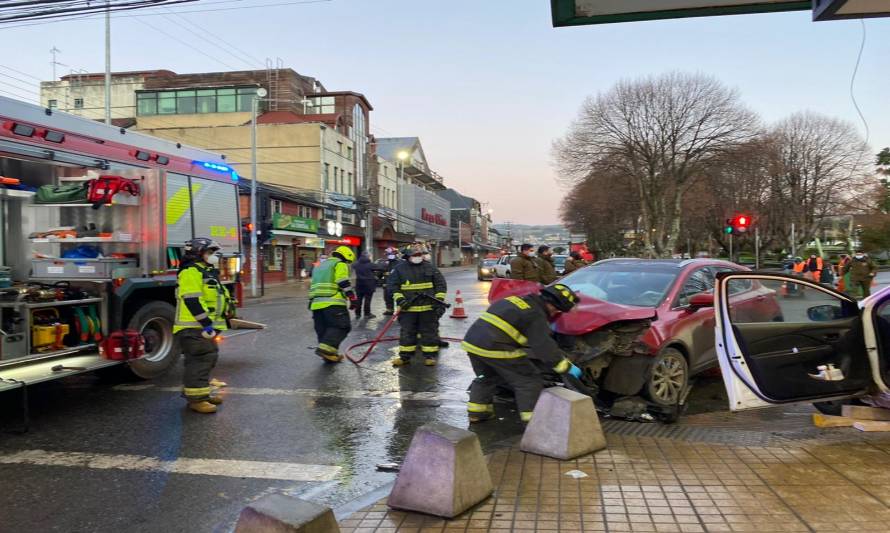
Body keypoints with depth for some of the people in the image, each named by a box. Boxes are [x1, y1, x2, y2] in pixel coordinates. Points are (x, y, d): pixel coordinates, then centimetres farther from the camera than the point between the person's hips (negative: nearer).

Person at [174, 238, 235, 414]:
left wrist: (209, 324, 24)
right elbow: (192, 300, -22)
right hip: (194, 328, -11)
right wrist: (206, 323, -24)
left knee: (207, 359, 16)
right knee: (200, 360, -10)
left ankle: (203, 392, 26)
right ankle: (196, 398, -7)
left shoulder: (207, 272, 21)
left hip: (203, 327, 11)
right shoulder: (191, 272, -13)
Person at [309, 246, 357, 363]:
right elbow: (344, 284, -8)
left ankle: (329, 354, 11)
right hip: (333, 303, -8)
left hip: (316, 303, 8)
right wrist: (353, 299, -8)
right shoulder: (340, 264, 4)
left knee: (323, 330, 12)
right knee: (341, 326, -8)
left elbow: (313, 286, 30)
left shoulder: (320, 266, 29)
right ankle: (326, 348, -22)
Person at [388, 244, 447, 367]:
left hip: (428, 307, 0)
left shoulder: (430, 267, 3)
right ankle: (405, 356, 16)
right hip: (408, 308, 0)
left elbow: (440, 283, 5)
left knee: (429, 332, 5)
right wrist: (399, 298, -12)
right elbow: (392, 284, 0)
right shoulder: (399, 268, 0)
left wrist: (439, 299, -4)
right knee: (407, 332, 7)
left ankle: (430, 356, 13)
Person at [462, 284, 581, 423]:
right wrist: (567, 367, -1)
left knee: (485, 378, 31)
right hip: (495, 348, -8)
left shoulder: (515, 300, 20)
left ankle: (476, 412, 33)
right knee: (530, 381, 5)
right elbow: (544, 347, -10)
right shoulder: (536, 315, -5)